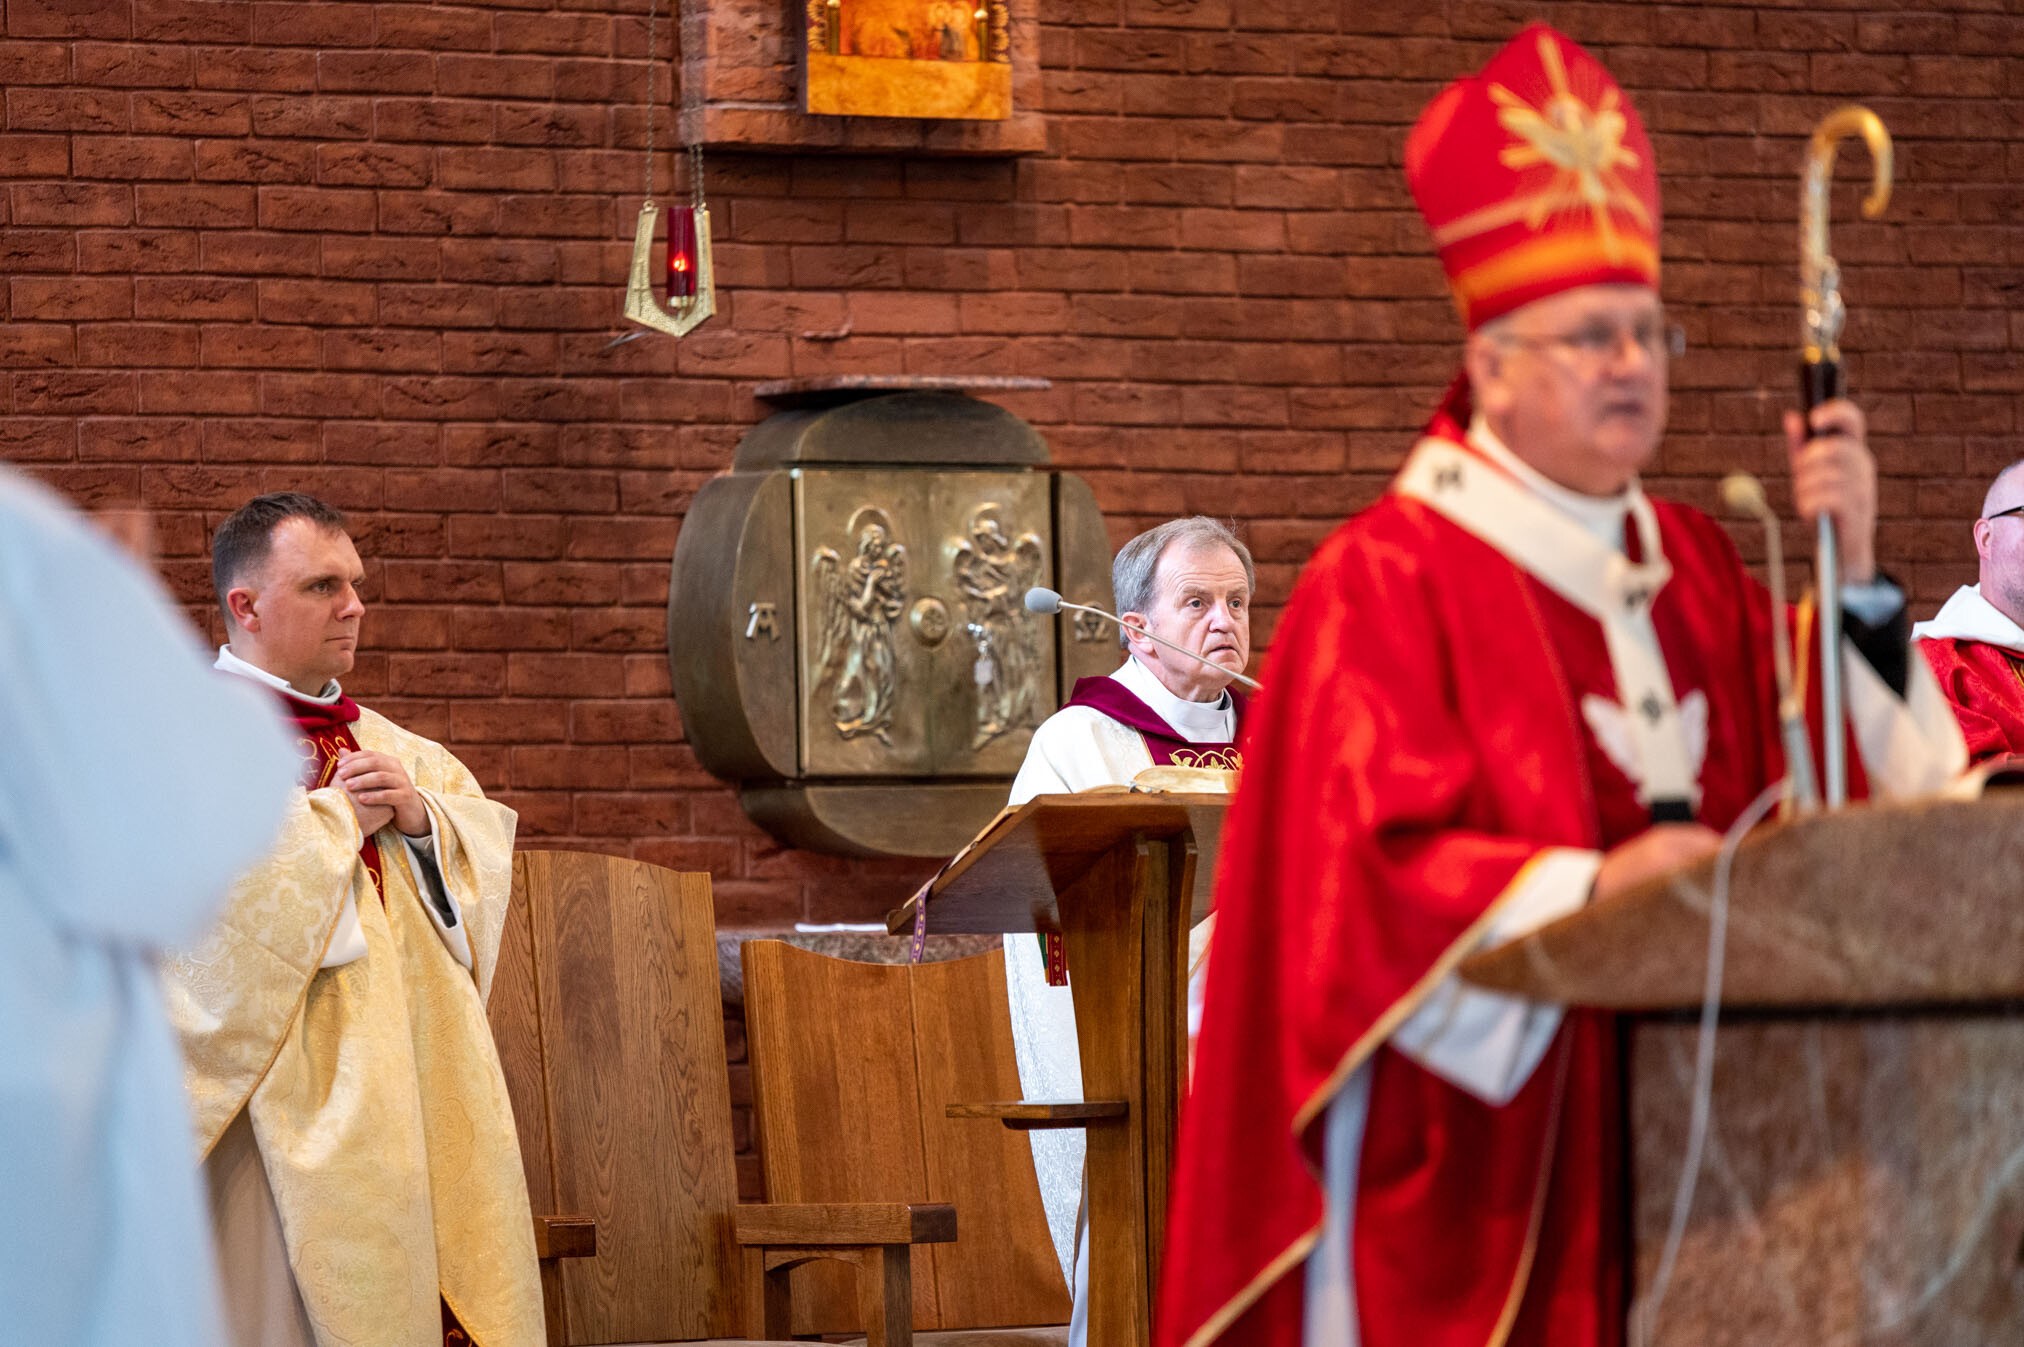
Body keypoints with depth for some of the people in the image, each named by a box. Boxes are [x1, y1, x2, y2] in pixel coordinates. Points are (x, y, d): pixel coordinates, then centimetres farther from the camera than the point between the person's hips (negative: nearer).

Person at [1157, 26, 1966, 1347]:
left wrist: (1854, 573, -4)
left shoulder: (1694, 568, 15)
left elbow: (1859, 786, 8)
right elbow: (1370, 863, -15)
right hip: (1481, 1139, -6)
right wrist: (1589, 887, -27)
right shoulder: (1387, 579, -5)